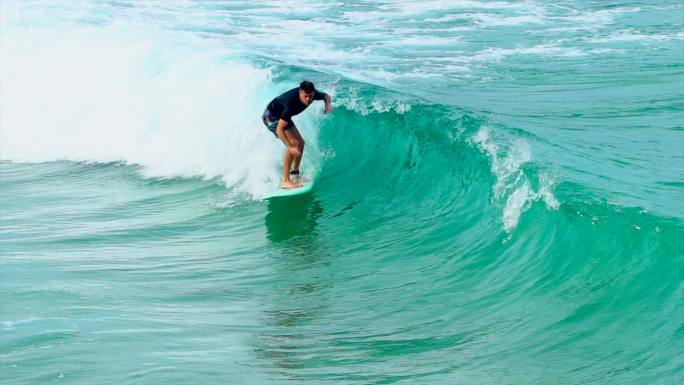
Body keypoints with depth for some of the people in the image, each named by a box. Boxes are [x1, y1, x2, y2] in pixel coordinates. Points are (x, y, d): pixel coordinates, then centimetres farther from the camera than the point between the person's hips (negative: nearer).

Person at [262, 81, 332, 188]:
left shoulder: (312, 93, -20)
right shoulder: (291, 104, -40)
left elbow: (325, 95, 5)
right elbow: (279, 129, -39)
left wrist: (328, 104, -17)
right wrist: (290, 147, -45)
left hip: (282, 115, 8)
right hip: (271, 117, -8)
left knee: (300, 143, 8)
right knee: (294, 143, -20)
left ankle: (295, 174, 21)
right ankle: (286, 181, -20)